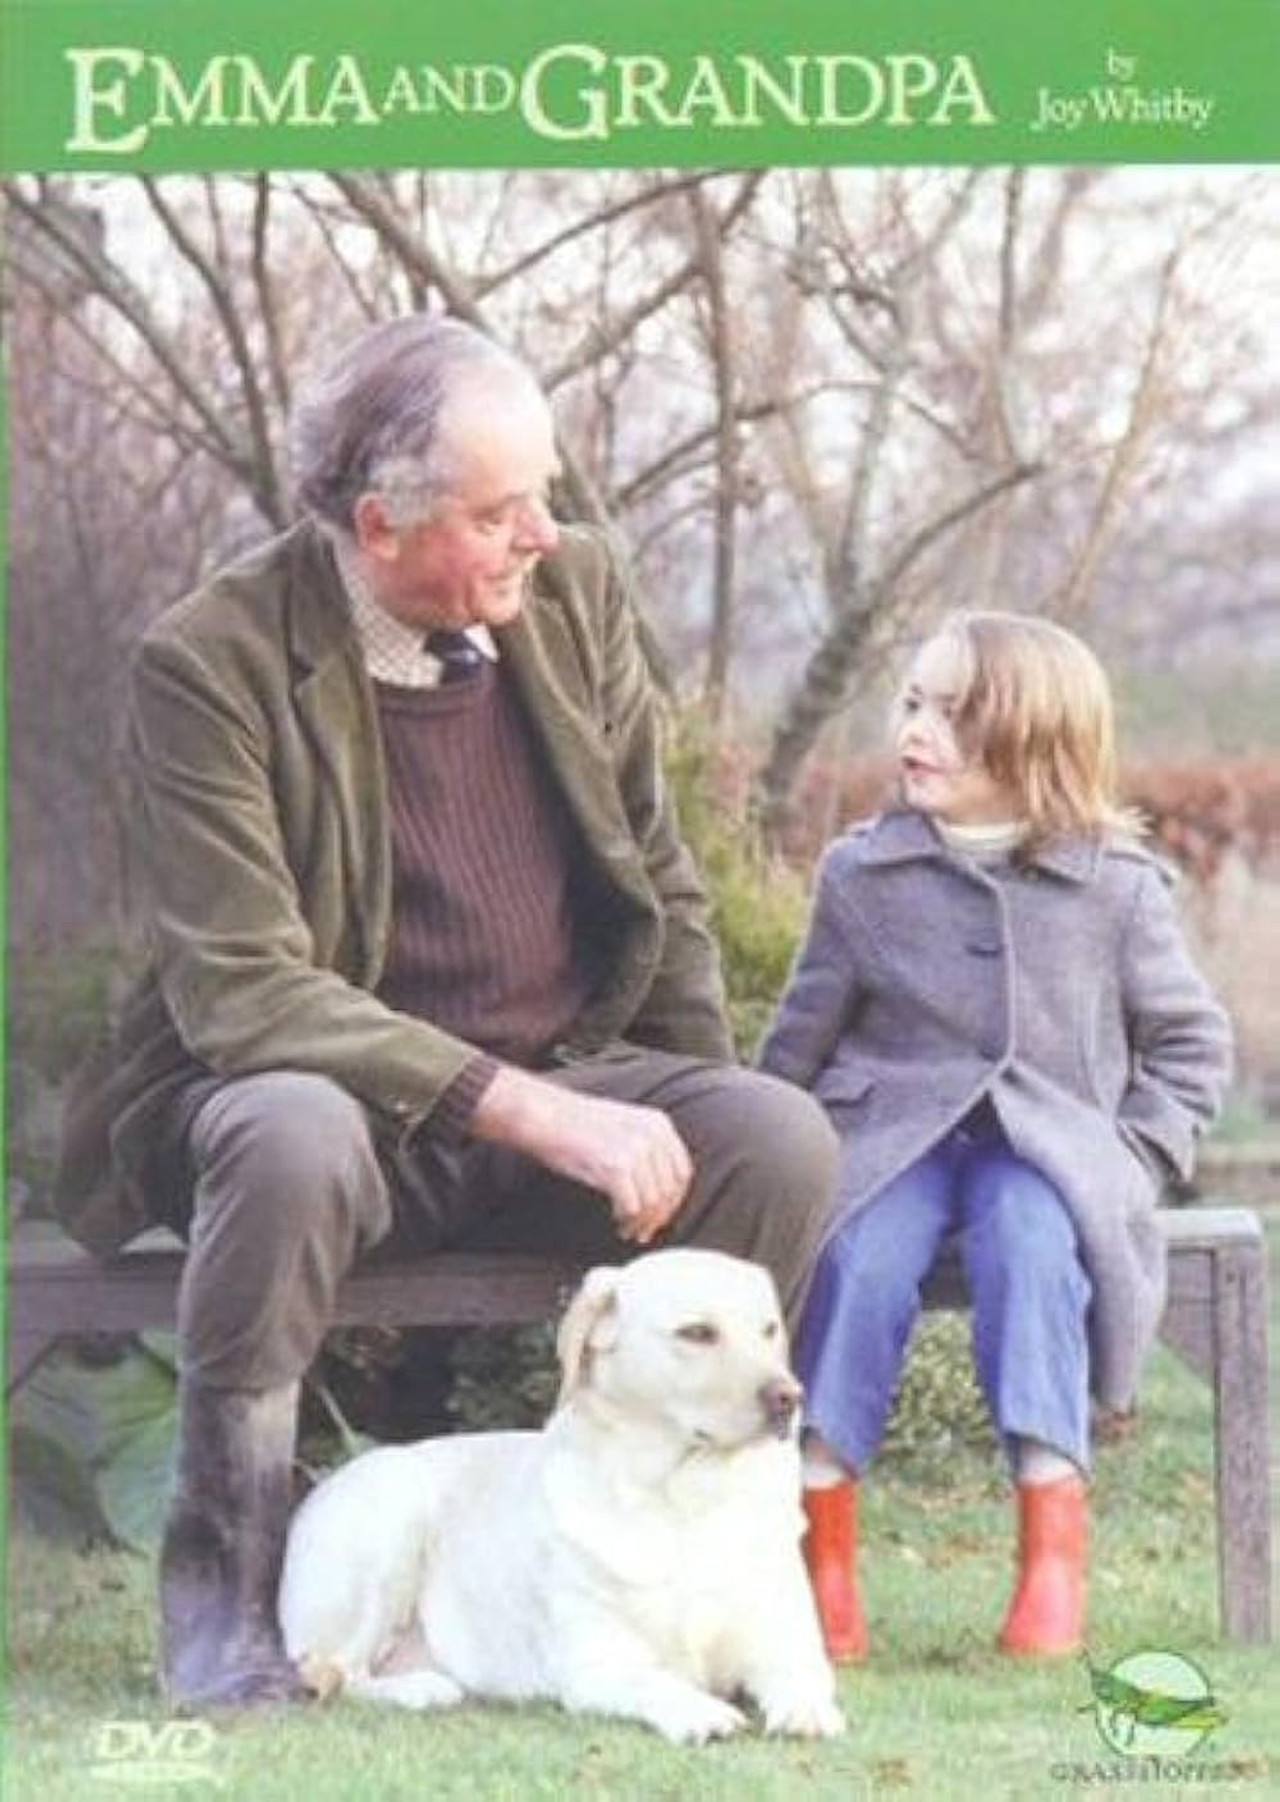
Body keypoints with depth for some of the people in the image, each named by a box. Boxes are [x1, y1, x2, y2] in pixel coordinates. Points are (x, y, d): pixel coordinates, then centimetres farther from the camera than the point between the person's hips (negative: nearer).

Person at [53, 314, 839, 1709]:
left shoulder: (574, 593, 1)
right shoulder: (209, 665, -16)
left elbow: (659, 882, 13)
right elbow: (242, 991, -23)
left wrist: (697, 1114, -1)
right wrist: (526, 1111, -28)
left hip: (567, 1085, 5)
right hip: (339, 1089, -4)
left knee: (782, 1140, -23)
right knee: (292, 1143, -39)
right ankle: (219, 1582, -19)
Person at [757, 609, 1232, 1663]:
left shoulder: (1115, 887, 2)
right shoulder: (864, 874, 6)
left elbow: (1190, 1040, 11)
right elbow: (804, 1037, 15)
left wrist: (1141, 1156, 0)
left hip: (1051, 1141, -1)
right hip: (894, 1131, 1)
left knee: (1031, 1240, -33)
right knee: (862, 1252, -30)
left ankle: (1054, 1547, -32)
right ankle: (821, 1543, -29)